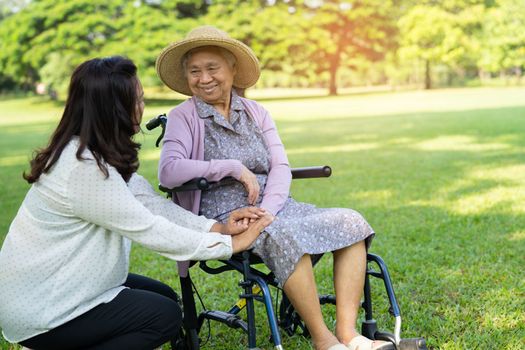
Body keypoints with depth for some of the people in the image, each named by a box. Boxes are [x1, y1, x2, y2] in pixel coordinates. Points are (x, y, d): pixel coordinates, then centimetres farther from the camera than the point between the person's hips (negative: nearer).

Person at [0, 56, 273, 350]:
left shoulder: (100, 154, 2)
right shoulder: (86, 168, -28)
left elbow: (148, 202, -5)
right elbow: (149, 229, -25)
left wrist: (217, 227, -15)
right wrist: (230, 244, -19)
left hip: (51, 285, 9)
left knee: (164, 296, 15)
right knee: (166, 316, -8)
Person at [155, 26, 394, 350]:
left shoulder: (256, 112, 14)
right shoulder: (183, 117, 1)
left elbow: (281, 168, 4)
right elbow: (168, 172, -16)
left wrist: (267, 210, -15)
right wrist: (234, 168, -16)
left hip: (275, 206, 6)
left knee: (351, 221, -16)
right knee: (283, 235, -36)